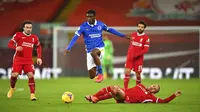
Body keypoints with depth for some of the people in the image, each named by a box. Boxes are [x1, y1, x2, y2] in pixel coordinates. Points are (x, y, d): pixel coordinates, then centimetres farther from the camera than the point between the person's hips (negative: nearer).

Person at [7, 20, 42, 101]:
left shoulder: (34, 38, 7)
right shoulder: (18, 35, -2)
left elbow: (38, 47, 23)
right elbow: (10, 44, -7)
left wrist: (39, 57, 13)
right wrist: (16, 47, -28)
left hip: (28, 60, 2)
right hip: (18, 59, -2)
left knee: (31, 75, -15)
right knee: (14, 75, -11)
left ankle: (32, 94, -12)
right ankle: (12, 88, 21)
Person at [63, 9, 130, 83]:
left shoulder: (100, 24, -1)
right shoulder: (83, 26, -6)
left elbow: (110, 30, 14)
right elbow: (75, 38, -10)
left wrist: (122, 35, 15)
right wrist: (68, 48, -22)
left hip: (100, 49, -1)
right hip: (89, 51, 1)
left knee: (93, 53, -39)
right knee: (92, 76, -4)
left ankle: (100, 73, -23)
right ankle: (97, 70, 34)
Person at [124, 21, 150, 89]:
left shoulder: (146, 38, -7)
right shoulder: (133, 35, 8)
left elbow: (146, 50, -12)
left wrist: (137, 54, -19)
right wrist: (129, 54, 12)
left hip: (139, 58, -3)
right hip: (130, 57, 3)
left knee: (138, 74, 1)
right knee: (127, 72, -7)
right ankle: (125, 89, -4)